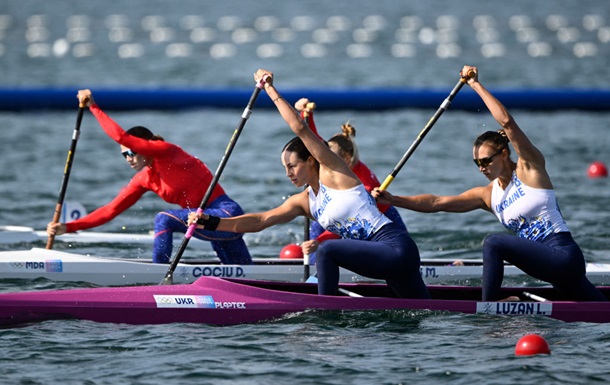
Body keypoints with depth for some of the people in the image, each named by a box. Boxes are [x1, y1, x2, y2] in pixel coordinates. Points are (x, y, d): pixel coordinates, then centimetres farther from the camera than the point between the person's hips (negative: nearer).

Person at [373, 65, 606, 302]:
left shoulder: (530, 168, -7)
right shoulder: (488, 195, 11)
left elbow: (506, 121, -19)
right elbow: (437, 203, 7)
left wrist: (476, 85, -14)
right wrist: (393, 200, -1)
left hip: (564, 255, -9)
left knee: (494, 243, -20)